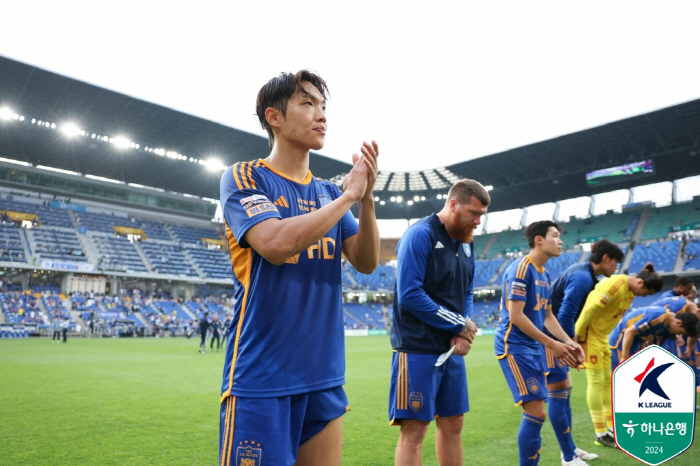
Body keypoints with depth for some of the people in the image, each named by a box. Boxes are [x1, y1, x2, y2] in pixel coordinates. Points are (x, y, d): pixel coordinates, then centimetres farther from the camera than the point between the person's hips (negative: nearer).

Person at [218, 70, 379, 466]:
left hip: (325, 376, 6)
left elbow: (367, 263, 4)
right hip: (263, 378, -5)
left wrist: (367, 198, -11)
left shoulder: (328, 192, 11)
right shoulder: (244, 178, -5)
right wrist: (349, 195, -13)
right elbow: (275, 244, -23)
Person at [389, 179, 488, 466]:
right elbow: (409, 294, -21)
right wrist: (460, 325, -13)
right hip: (418, 350, -8)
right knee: (414, 429, -3)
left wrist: (463, 332, -2)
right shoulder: (421, 234, -14)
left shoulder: (465, 243, 11)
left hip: (451, 349, 8)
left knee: (452, 425, 16)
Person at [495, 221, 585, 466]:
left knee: (534, 412, 18)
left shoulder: (544, 274, 14)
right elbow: (516, 315, -21)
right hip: (514, 346, -9)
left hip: (532, 347, 9)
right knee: (536, 412, -10)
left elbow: (547, 316, 18)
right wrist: (552, 344, -17)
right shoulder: (520, 268, -16)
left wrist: (568, 342, 3)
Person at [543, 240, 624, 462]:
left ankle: (570, 448, 28)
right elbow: (565, 315, -24)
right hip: (549, 338, -11)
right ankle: (568, 457, 4)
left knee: (564, 391, 16)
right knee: (558, 393, -4)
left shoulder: (583, 273, 13)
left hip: (556, 337, 11)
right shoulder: (583, 277, -18)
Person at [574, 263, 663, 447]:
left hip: (602, 336, 10)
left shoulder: (631, 290, 5)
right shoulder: (615, 285, -24)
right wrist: (578, 336, -21)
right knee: (596, 381, -5)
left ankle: (612, 429, 22)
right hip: (588, 334, -9)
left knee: (606, 381, 13)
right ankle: (601, 434, 2)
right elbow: (590, 309, -26)